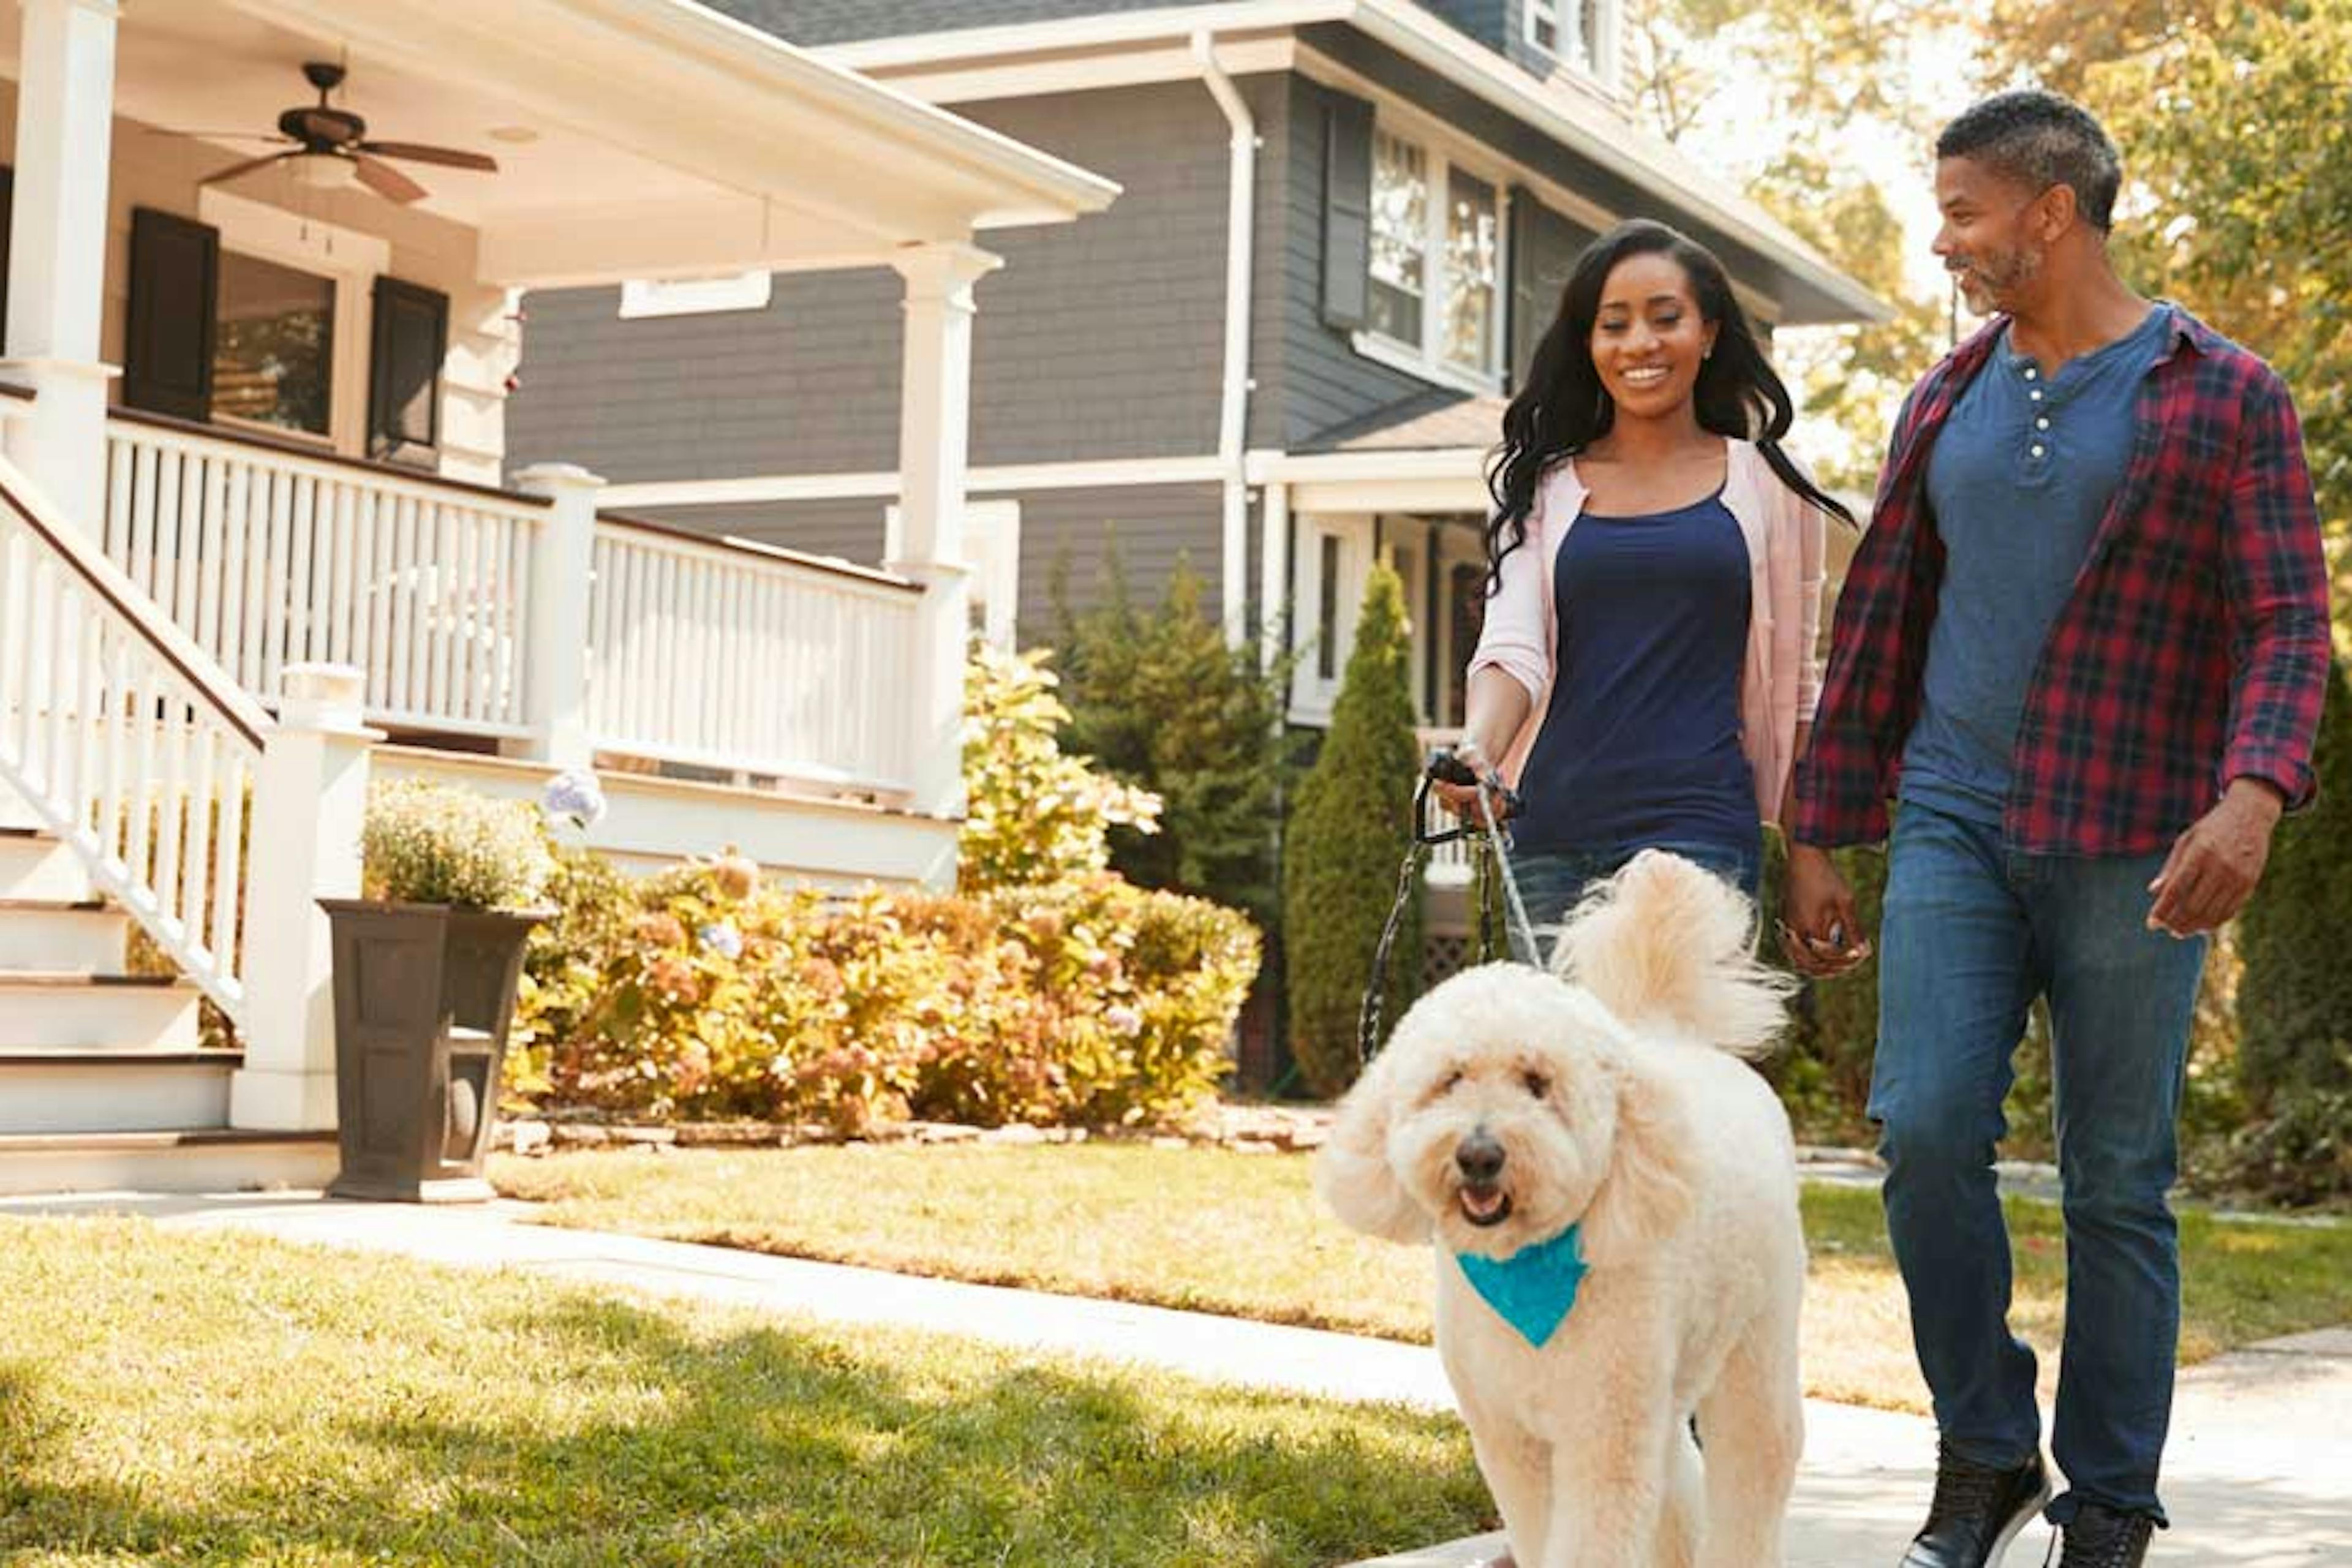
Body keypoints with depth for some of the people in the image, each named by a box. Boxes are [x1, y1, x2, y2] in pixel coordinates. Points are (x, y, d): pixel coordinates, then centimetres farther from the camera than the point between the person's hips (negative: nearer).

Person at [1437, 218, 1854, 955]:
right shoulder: (1541, 486, 12)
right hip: (1550, 831, 3)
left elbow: (1793, 690, 12)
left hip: (1697, 832, -3)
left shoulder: (1765, 486, 9)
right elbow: (1512, 646, 0)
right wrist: (1476, 751, -22)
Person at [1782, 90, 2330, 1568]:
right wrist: (1819, 833, 14)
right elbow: (1878, 621, 16)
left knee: (2118, 1181, 2)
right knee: (1926, 1128, -11)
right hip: (1954, 826, 3)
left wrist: (2254, 796, -26)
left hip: (2133, 849, -3)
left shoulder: (2225, 395, -1)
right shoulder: (1948, 402, 13)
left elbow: (2289, 622, -8)